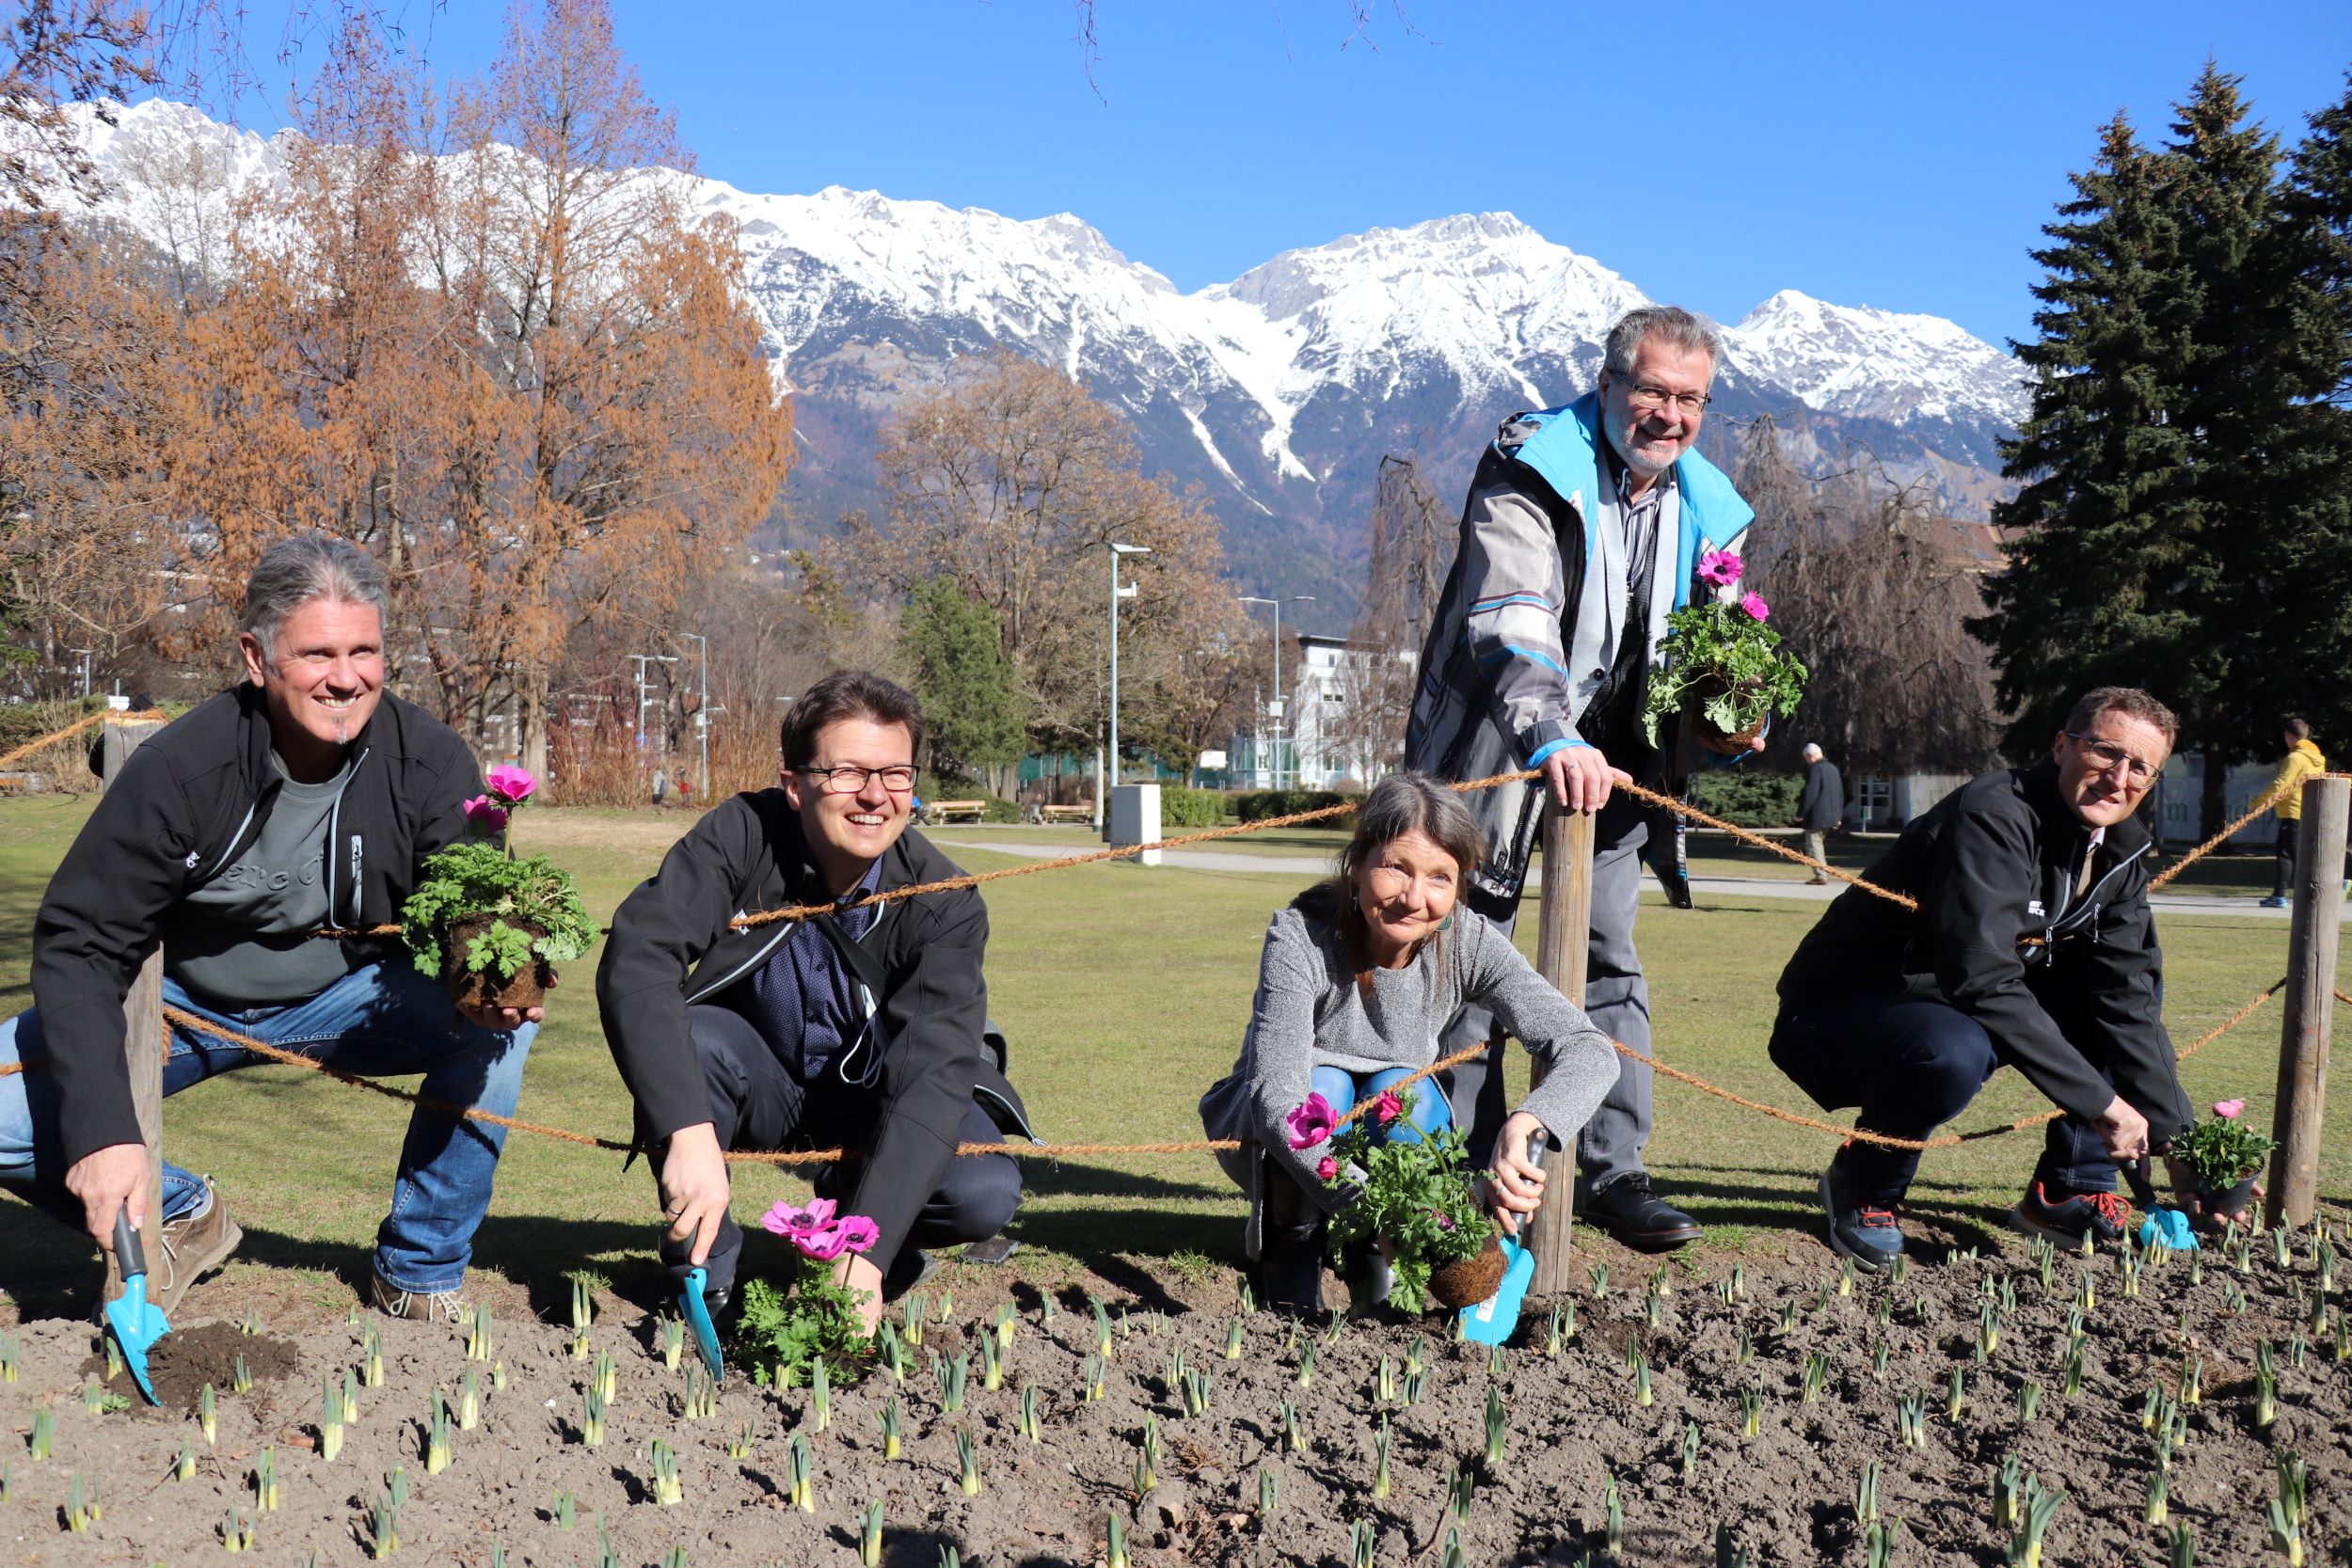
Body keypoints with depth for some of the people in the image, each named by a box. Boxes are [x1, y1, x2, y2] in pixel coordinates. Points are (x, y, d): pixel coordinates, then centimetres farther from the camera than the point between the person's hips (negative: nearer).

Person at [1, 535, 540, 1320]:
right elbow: (78, 945, -22)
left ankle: (421, 1273, -7)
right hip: (188, 1007, 0)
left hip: (350, 999, 1)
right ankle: (179, 1215, 10)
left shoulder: (430, 763, -20)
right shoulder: (179, 770, -25)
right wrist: (103, 1130, -34)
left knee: (500, 1026, -27)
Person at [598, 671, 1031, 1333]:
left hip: (873, 1098, 0)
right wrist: (690, 1132, -49)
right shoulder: (741, 835, -23)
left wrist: (866, 1255, -45)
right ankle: (705, 1266, -9)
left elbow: (934, 1070, -32)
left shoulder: (946, 903, -24)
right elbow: (635, 958, -35)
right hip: (761, 1080, 0)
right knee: (688, 1039, -32)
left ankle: (848, 1219, 7)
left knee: (986, 1193, -27)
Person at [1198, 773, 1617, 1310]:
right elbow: (1277, 1099, -39)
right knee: (1322, 1085, -32)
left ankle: (1369, 1253, -3)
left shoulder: (1466, 941, -23)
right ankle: (1291, 1242, -6)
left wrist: (1525, 1125, -49)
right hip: (1267, 1138, -2)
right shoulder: (1300, 937, -31)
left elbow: (1591, 1051, -28)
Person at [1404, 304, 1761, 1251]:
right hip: (1494, 747, -5)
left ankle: (1612, 1174, 12)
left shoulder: (1705, 507, 1)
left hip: (1607, 760, 5)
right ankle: (1470, 1187, 10)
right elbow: (1510, 620, -34)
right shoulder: (1530, 470, -19)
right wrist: (1548, 734, -50)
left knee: (1611, 965, 5)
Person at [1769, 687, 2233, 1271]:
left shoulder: (2119, 850, 1)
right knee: (1955, 1051, -39)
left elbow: (2126, 1002, -3)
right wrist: (2101, 1102, -30)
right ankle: (1862, 1189, -9)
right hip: (1836, 1019, -8)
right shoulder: (1993, 817, -25)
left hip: (1955, 1013, 8)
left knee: (2136, 981, 2)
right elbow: (1983, 982, -33)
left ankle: (2069, 1191, 4)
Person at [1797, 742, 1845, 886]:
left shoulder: (1814, 769, -14)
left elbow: (1810, 793, -19)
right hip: (1830, 814, 9)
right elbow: (1840, 793, 18)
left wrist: (1800, 813, -13)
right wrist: (1839, 814, 24)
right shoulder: (1833, 768, 14)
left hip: (1816, 815, -9)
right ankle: (1820, 875, 21)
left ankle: (1821, 877, -8)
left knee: (1814, 846, -4)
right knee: (1819, 843, 20)